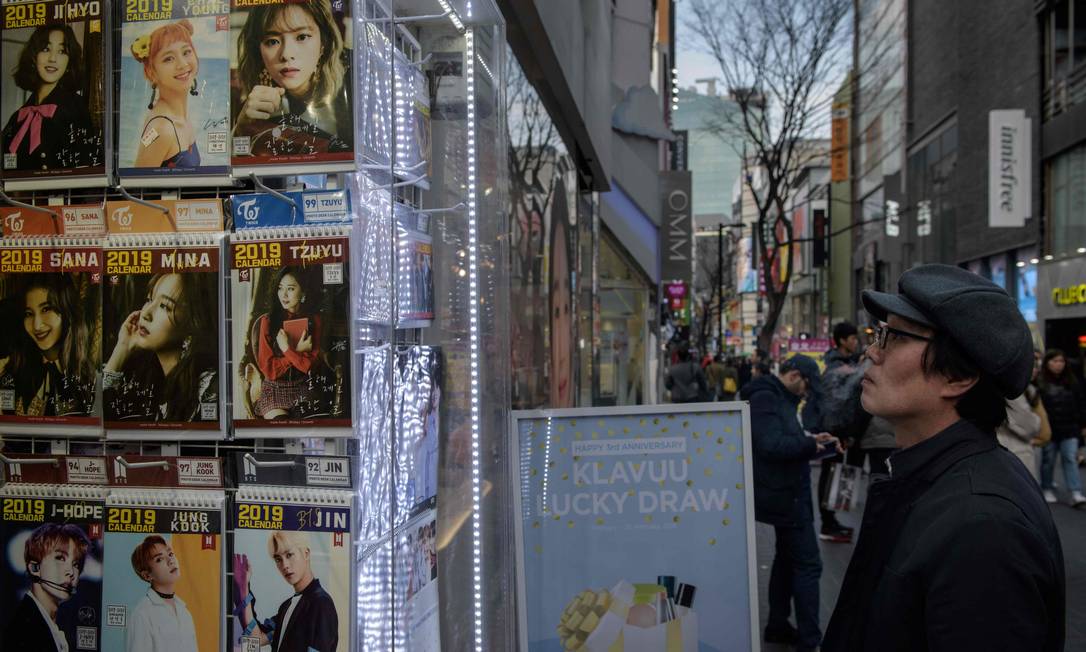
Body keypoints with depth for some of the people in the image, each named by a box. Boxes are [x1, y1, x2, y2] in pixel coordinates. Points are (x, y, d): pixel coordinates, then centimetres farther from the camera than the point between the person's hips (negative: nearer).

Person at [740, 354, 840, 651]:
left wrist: (813, 441, 2)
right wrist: (810, 444, -19)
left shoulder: (780, 398, 15)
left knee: (787, 559, 18)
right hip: (785, 494, -11)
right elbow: (770, 445, -27)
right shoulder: (765, 397, -17)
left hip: (786, 492, 11)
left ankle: (778, 626, 28)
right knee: (808, 565, -7)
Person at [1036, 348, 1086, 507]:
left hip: (1069, 429, 2)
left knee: (1071, 459, -3)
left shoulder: (1072, 382, 4)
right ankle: (1048, 490, 24)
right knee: (1048, 460, 9)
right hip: (1049, 430, -2)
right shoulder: (1040, 383, -7)